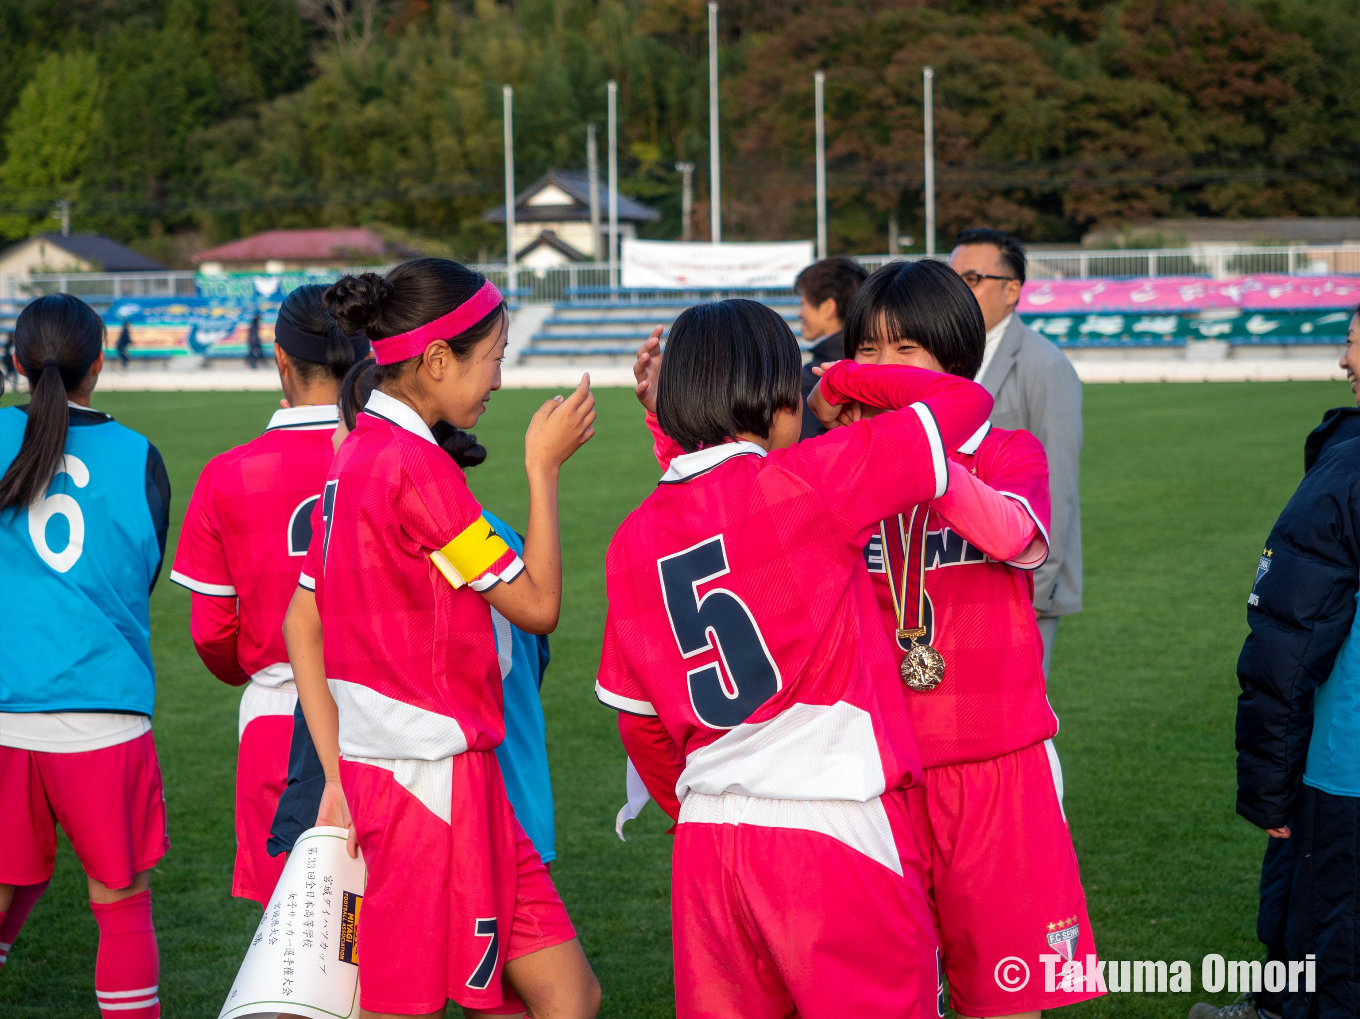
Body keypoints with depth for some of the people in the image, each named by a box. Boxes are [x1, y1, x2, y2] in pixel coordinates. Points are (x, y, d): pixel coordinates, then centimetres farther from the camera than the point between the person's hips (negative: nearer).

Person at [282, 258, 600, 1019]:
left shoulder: (360, 455, 13)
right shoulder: (417, 466, -16)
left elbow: (302, 627, 14)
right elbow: (538, 605, -11)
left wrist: (338, 775, 13)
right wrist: (545, 467, -1)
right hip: (432, 778, -9)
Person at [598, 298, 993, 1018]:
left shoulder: (634, 538, 7)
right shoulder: (806, 481, -11)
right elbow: (966, 402, -5)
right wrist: (848, 378, 11)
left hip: (705, 844, 6)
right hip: (833, 826, -6)